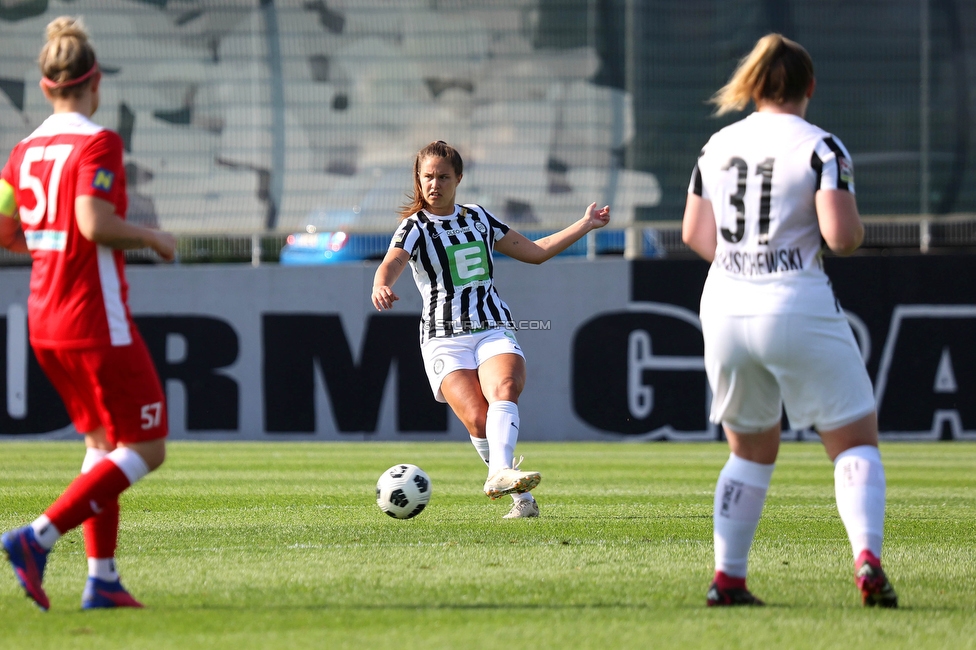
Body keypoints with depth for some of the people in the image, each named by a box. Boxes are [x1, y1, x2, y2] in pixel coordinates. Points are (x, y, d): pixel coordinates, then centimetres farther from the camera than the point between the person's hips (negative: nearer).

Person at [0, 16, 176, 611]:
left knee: (103, 441, 18)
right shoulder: (97, 143, -14)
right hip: (96, 318, -8)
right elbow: (95, 223, -25)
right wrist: (151, 237, -9)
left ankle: (102, 578, 11)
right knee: (146, 449, -2)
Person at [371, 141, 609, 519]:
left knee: (504, 388, -31)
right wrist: (382, 288, -45)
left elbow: (535, 252, 25)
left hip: (495, 331, 3)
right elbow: (391, 264, -21)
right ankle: (523, 499, -12)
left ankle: (501, 473, -49)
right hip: (444, 340, -3)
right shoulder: (415, 227, 1)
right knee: (478, 420, -23)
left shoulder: (478, 219, 16)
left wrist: (586, 225, 22)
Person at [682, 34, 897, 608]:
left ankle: (728, 577, 14)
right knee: (856, 442, 4)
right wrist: (856, 229, 6)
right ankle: (867, 557, -17)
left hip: (726, 308, 5)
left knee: (751, 452, 20)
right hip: (799, 312, -5)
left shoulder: (718, 146, 9)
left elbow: (695, 234, 12)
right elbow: (841, 235, -15)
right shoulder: (820, 147, -7)